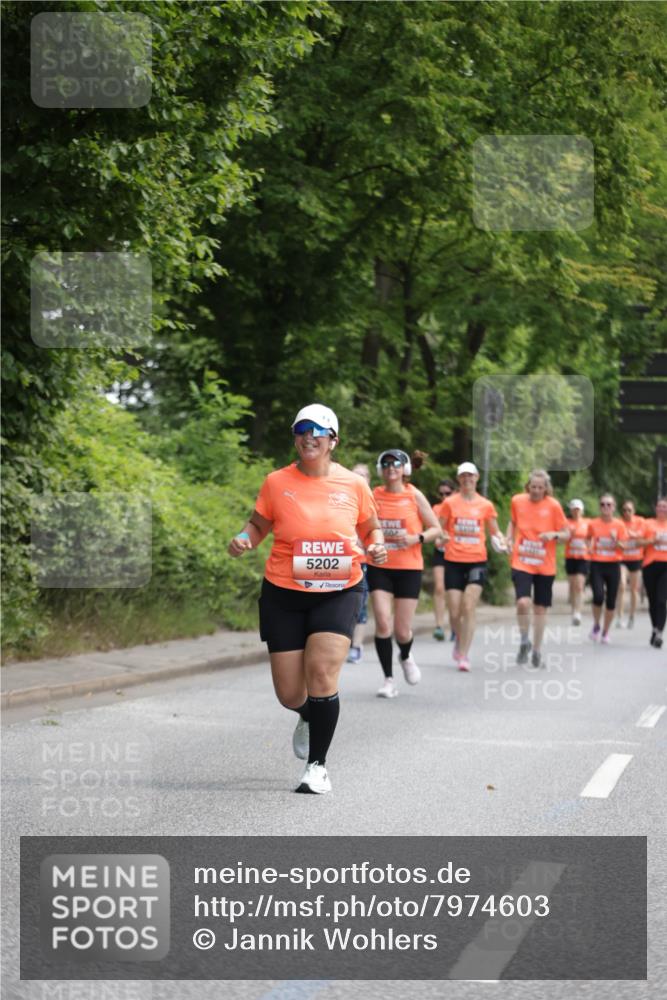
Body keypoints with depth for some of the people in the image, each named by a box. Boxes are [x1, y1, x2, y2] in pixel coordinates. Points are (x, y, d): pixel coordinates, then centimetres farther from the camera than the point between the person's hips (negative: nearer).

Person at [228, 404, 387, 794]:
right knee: (289, 694, 2)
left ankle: (318, 765, -3)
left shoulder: (353, 484, 0)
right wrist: (244, 539, -11)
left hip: (339, 592, -1)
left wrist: (376, 547, -7)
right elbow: (259, 524, 10)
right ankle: (308, 717, 42)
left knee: (322, 673, -19)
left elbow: (372, 528, 14)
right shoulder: (277, 482, -2)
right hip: (284, 593, 1)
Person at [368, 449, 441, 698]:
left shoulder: (414, 496, -2)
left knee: (402, 631, 1)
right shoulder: (374, 496, 2)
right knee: (383, 622, -13)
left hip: (409, 567, -1)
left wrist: (416, 538, -16)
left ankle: (406, 657, 37)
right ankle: (389, 680, -1)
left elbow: (436, 528, 2)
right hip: (379, 567, 1)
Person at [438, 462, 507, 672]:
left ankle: (463, 655, -7)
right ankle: (460, 639, 31)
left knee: (468, 608, -13)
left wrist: (501, 542, -4)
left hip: (477, 561, 0)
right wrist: (442, 536, -13)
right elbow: (440, 529, 10)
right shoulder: (450, 503, 4)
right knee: (455, 612, -1)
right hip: (453, 561, 0)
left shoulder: (486, 505, 7)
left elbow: (494, 531, 17)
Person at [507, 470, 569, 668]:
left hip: (545, 565, 0)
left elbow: (566, 534, 0)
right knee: (523, 602, -19)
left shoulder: (553, 505, -5)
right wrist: (509, 539, 3)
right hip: (521, 562, 0)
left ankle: (537, 649, 24)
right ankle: (524, 641, 3)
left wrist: (554, 535, -20)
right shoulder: (517, 501, 0)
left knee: (540, 607, 8)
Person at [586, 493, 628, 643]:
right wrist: (590, 546, -4)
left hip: (613, 565, 1)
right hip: (597, 565, -1)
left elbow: (623, 548, 0)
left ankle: (605, 632, 21)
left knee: (611, 601, 4)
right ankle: (596, 625, 8)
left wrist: (616, 540, -20)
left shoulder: (619, 525, 0)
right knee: (598, 596, -18)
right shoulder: (593, 524, 1)